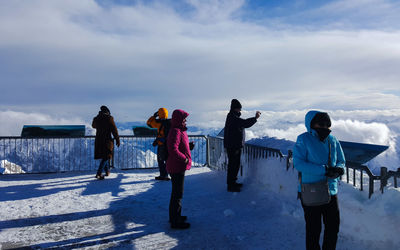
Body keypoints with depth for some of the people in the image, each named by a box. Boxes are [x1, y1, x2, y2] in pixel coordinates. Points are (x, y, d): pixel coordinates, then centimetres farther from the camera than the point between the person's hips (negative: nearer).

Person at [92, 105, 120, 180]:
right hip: (107, 140, -6)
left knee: (103, 156, 20)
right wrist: (117, 139, -3)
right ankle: (98, 173, -16)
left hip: (98, 140, 6)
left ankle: (107, 171, 31)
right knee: (106, 157, -3)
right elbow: (114, 130, -10)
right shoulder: (109, 118, -9)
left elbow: (93, 126, 28)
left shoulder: (96, 119, 5)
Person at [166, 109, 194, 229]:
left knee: (177, 192, 21)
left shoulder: (180, 131, 13)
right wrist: (185, 158, -21)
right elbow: (173, 150, -30)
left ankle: (175, 216, 35)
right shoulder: (176, 132, -20)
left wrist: (189, 146, 4)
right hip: (177, 167, -11)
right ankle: (175, 221, 8)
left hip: (179, 166, 11)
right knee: (177, 194, -2)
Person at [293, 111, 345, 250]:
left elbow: (341, 161, 12)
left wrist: (338, 169, -13)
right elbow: (298, 163, -18)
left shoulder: (333, 140, 6)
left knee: (333, 226, 15)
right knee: (313, 228, 7)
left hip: (331, 190, 5)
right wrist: (324, 170, -24)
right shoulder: (303, 139, -10)